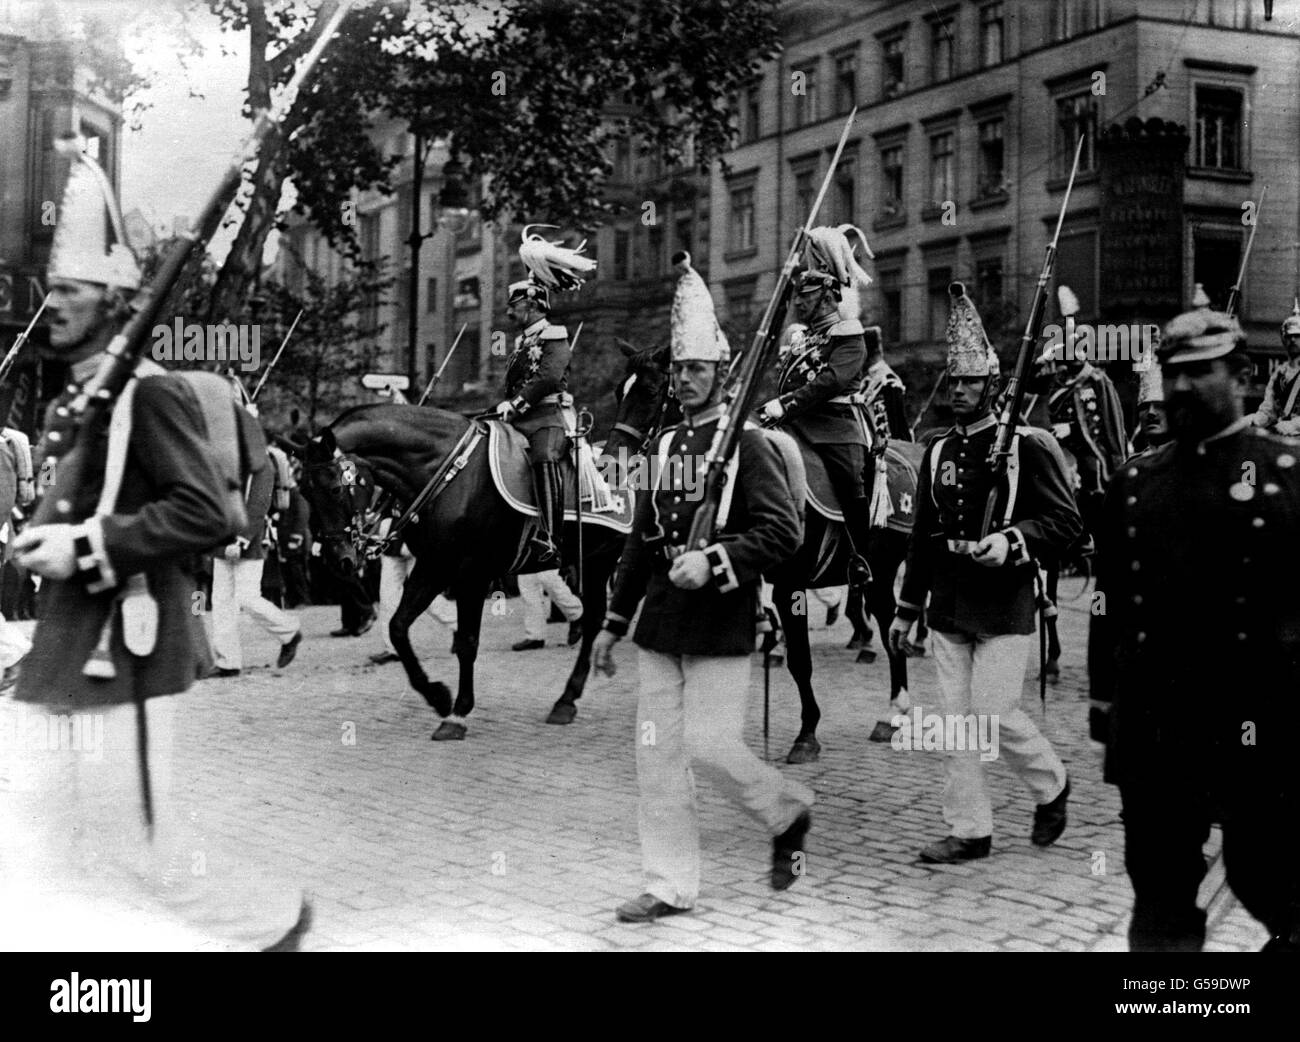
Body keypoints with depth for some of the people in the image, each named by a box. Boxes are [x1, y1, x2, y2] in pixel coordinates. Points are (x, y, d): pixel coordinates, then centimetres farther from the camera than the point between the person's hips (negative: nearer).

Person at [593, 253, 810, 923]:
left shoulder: (749, 444, -6)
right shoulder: (666, 446, 12)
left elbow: (783, 533, -13)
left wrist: (714, 561, -25)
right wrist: (613, 622, 17)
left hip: (721, 629, -6)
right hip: (660, 629, 6)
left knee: (708, 746, -7)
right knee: (657, 755, 6)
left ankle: (789, 812, 23)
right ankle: (670, 887, 15)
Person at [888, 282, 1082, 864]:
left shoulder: (1027, 445, -5)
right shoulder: (938, 453, 11)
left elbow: (1066, 521, -7)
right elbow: (922, 536, 16)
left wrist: (1012, 540, -24)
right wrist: (905, 608, 16)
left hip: (1005, 606, -5)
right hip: (948, 608, 6)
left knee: (994, 714, -7)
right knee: (955, 719, 5)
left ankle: (1052, 787, 20)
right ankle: (968, 830, 14)